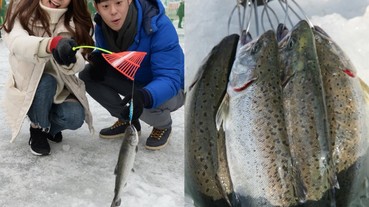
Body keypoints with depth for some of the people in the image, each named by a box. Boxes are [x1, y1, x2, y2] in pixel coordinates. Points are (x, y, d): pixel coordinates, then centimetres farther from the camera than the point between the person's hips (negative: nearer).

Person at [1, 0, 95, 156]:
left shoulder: (74, 21, -9)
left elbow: (78, 65, -23)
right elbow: (16, 42, -36)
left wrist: (69, 58, -48)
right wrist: (53, 43, -55)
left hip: (61, 88, 2)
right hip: (27, 87, -1)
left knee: (74, 116, -26)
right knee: (45, 82, -32)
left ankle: (50, 126, 9)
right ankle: (38, 128, -4)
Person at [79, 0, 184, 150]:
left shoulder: (160, 26, -31)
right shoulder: (102, 26, -13)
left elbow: (169, 78, -36)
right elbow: (104, 52, 7)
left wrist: (144, 96, -57)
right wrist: (98, 59, -19)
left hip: (170, 90, -5)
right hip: (133, 82, 6)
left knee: (148, 104, -38)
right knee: (87, 75, -12)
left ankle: (163, 125, 1)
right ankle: (126, 120, 8)